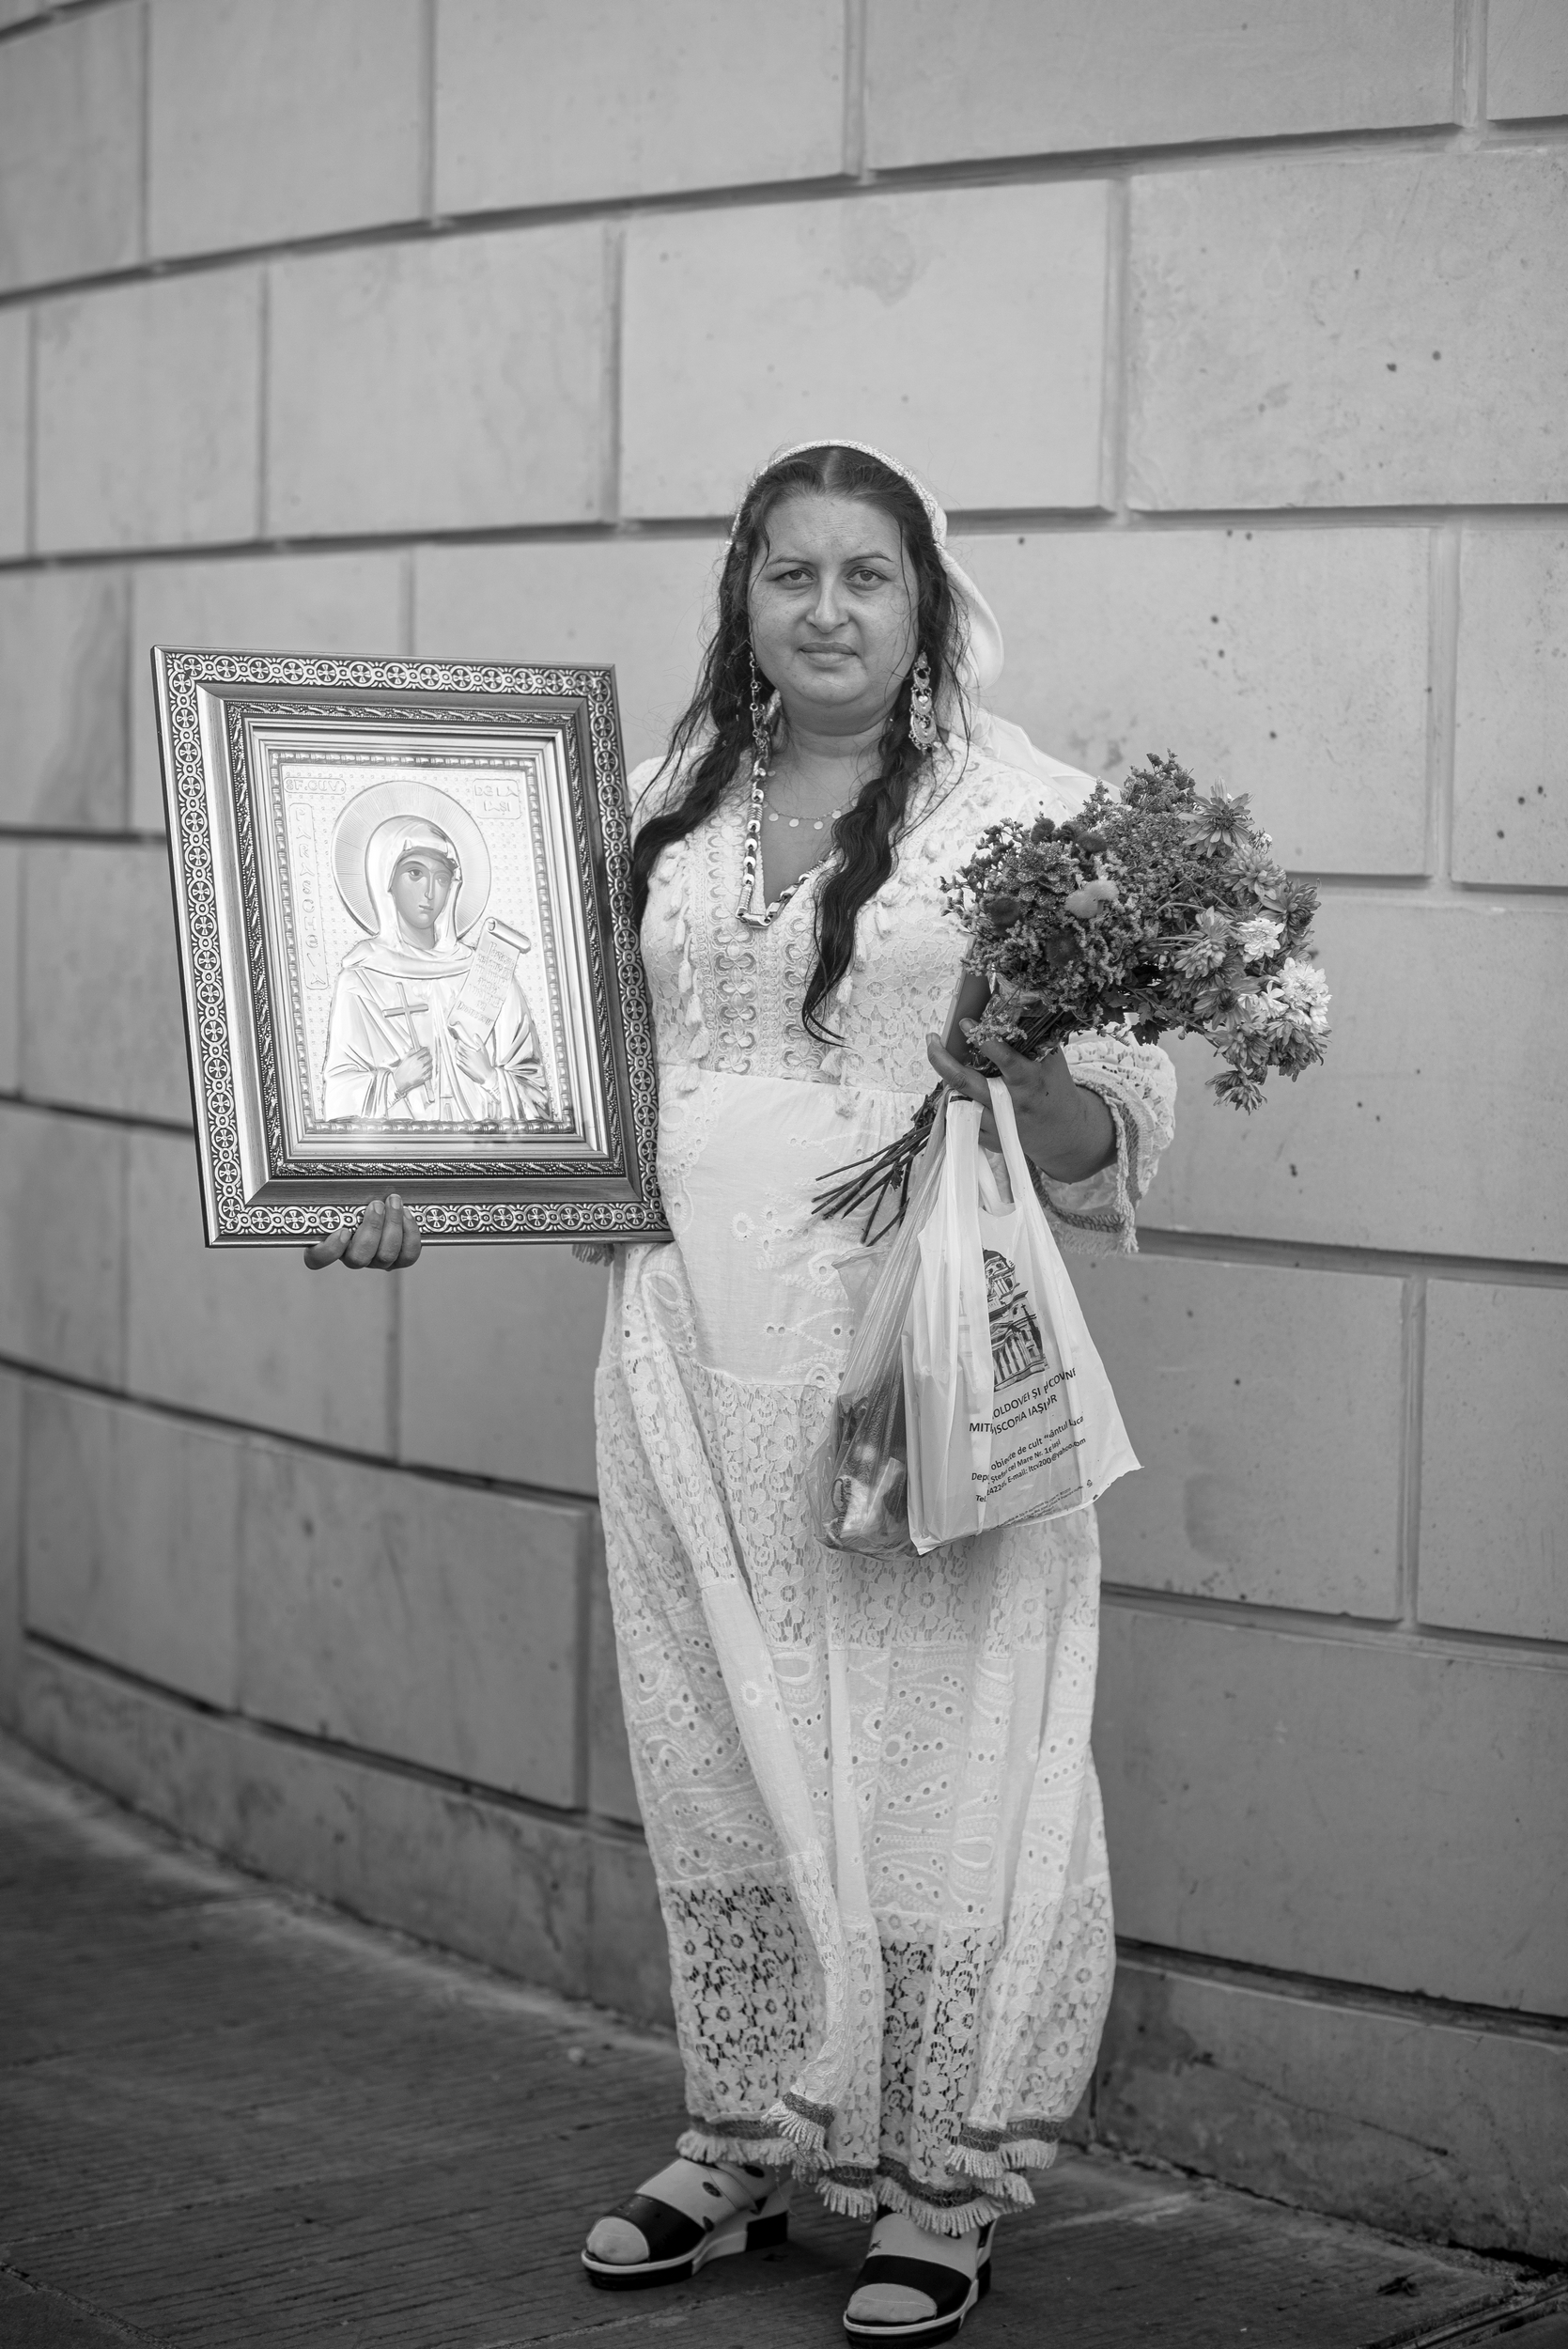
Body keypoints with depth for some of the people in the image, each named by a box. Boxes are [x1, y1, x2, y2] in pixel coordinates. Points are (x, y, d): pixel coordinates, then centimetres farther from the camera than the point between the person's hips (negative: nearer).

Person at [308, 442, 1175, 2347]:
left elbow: (1123, 1126, -3)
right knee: (718, 1756, 11)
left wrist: (1028, 1088, -23)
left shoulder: (1021, 806, -1)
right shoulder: (668, 808, 12)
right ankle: (744, 2147, 26)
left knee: (925, 1751, -1)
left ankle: (945, 2189, 14)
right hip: (694, 1353, 4)